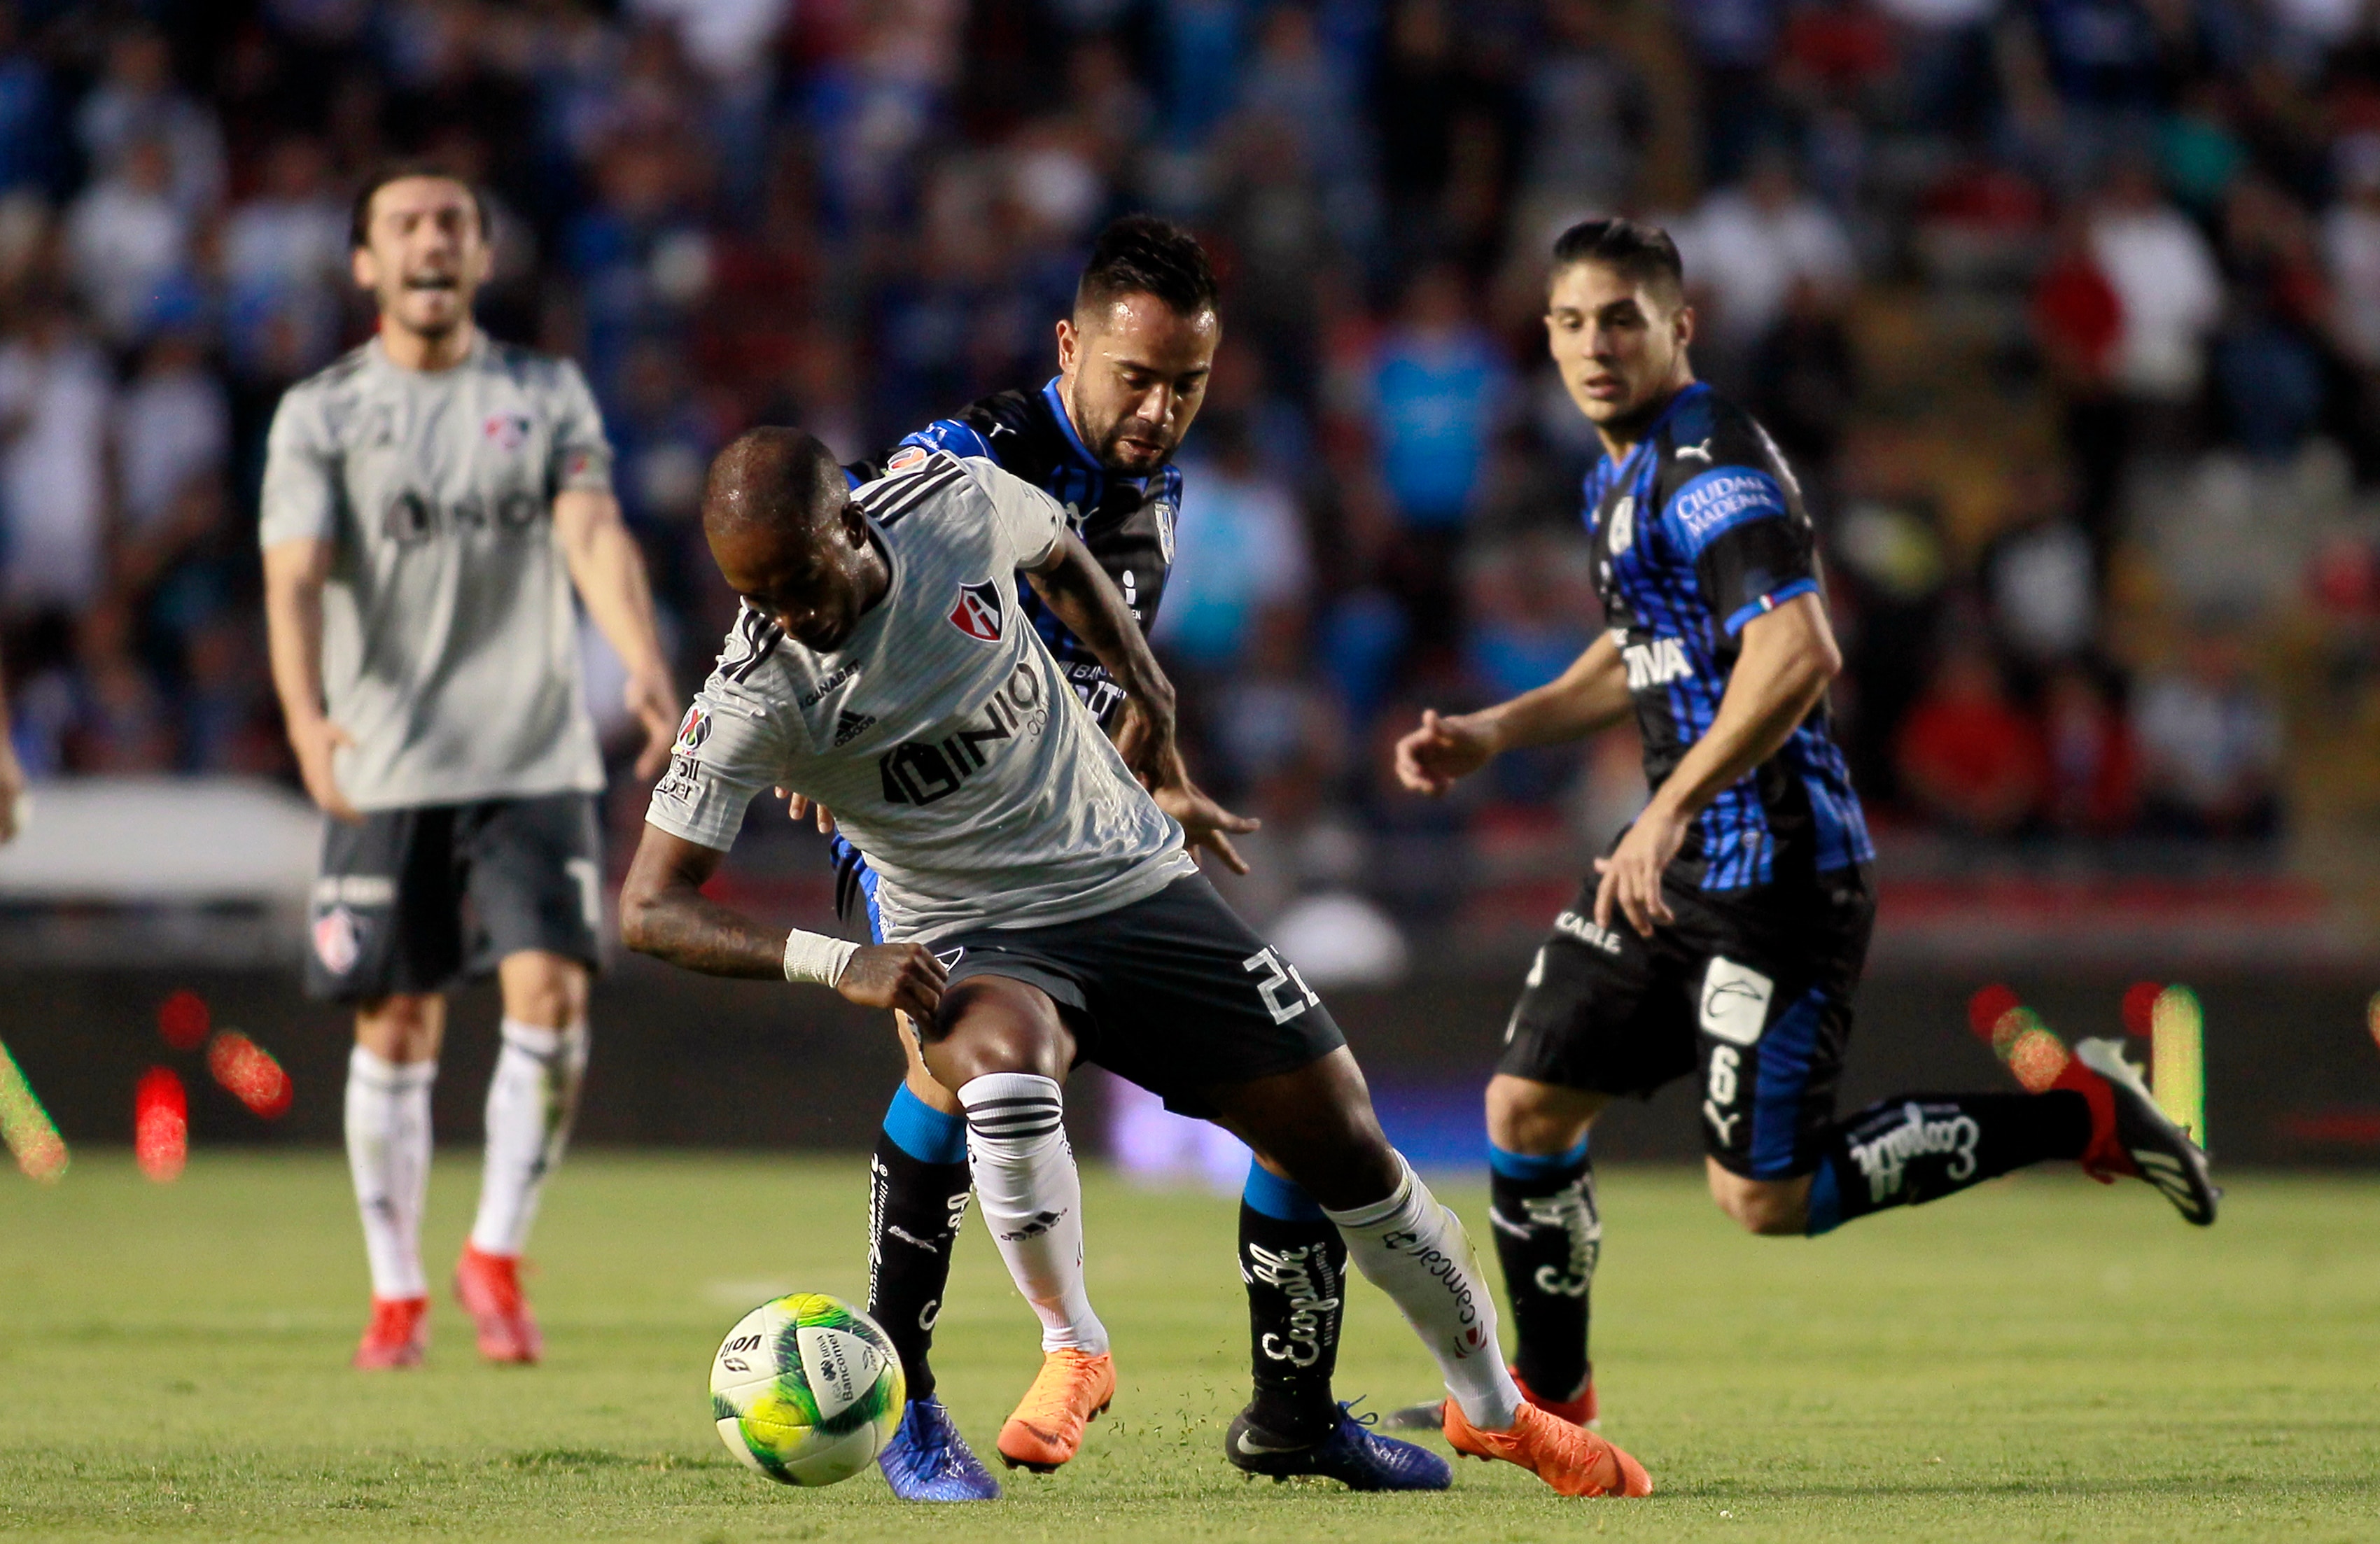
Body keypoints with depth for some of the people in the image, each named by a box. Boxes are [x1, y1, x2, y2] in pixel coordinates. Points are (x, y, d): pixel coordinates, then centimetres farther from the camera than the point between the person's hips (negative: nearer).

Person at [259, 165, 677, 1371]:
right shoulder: (320, 415, 4)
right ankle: (397, 1292, 16)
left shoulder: (547, 397, 8)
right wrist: (305, 716, -28)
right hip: (384, 766, -1)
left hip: (536, 760, 1)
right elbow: (294, 578, -9)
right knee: (395, 1031, 2)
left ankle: (497, 1253, 3)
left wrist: (644, 665, -26)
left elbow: (594, 536, -6)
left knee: (550, 992, -13)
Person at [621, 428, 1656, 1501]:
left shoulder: (956, 504, -16)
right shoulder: (751, 697, -22)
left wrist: (1155, 720, 12)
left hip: (1132, 879, 3)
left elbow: (1063, 559, 10)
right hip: (972, 940, -3)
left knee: (1339, 1139, 3)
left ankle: (1492, 1409, 26)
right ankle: (1072, 1352, -13)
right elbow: (649, 908, -19)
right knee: (1002, 1062, -38)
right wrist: (835, 965, -30)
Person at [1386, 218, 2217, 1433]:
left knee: (1763, 1195, -6)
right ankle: (1548, 1397, 23)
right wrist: (1496, 732, 20)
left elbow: (1799, 653, -31)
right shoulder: (1623, 472, 15)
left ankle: (2078, 1115, 6)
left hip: (1772, 872, -9)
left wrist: (1670, 810, -32)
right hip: (1678, 863, 9)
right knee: (1526, 1111, 7)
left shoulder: (1713, 468, -18)